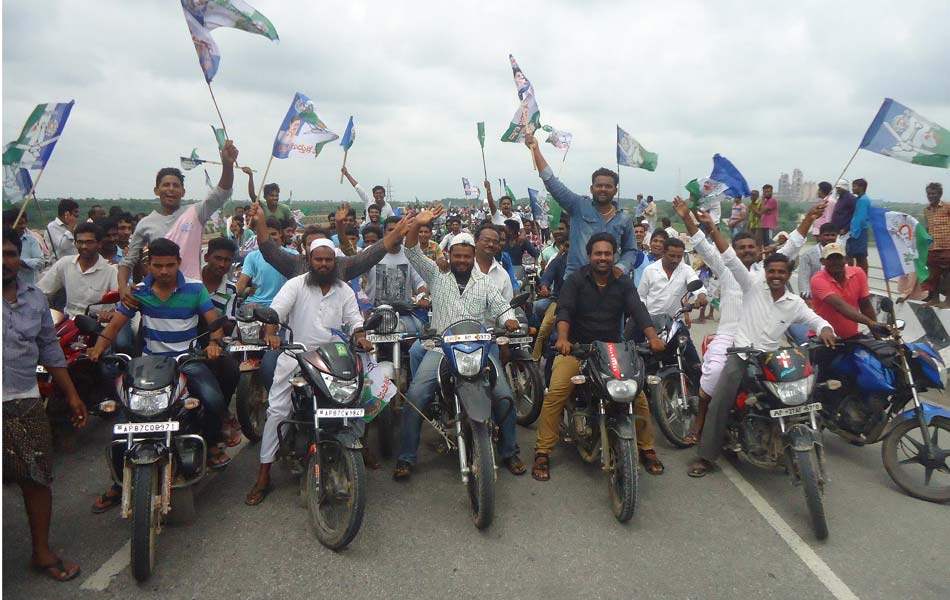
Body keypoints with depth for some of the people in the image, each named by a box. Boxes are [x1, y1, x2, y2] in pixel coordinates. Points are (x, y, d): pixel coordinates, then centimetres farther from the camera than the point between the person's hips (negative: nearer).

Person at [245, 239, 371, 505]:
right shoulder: (295, 285, 1)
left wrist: (361, 337, -17)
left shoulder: (344, 290, 11)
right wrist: (270, 333, -32)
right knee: (277, 411, -7)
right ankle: (263, 476, -1)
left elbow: (354, 320, 6)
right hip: (296, 356, -2)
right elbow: (275, 310, -11)